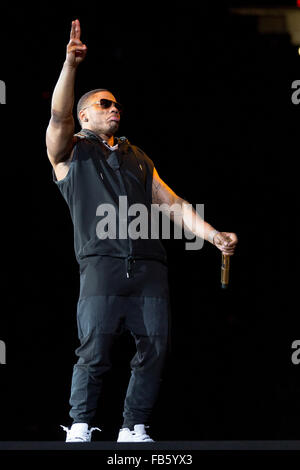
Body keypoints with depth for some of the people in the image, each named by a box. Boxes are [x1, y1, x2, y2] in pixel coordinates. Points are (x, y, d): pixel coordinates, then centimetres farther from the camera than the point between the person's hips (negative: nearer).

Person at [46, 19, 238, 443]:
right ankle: (80, 427, -3)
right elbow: (59, 115, -2)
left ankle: (134, 428, 3)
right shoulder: (71, 152, 18)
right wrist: (71, 63, -14)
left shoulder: (138, 159, 30)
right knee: (95, 349, -15)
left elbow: (173, 203, 24)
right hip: (102, 261, -4)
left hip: (149, 264, 4)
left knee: (156, 347, -6)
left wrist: (214, 236, 10)